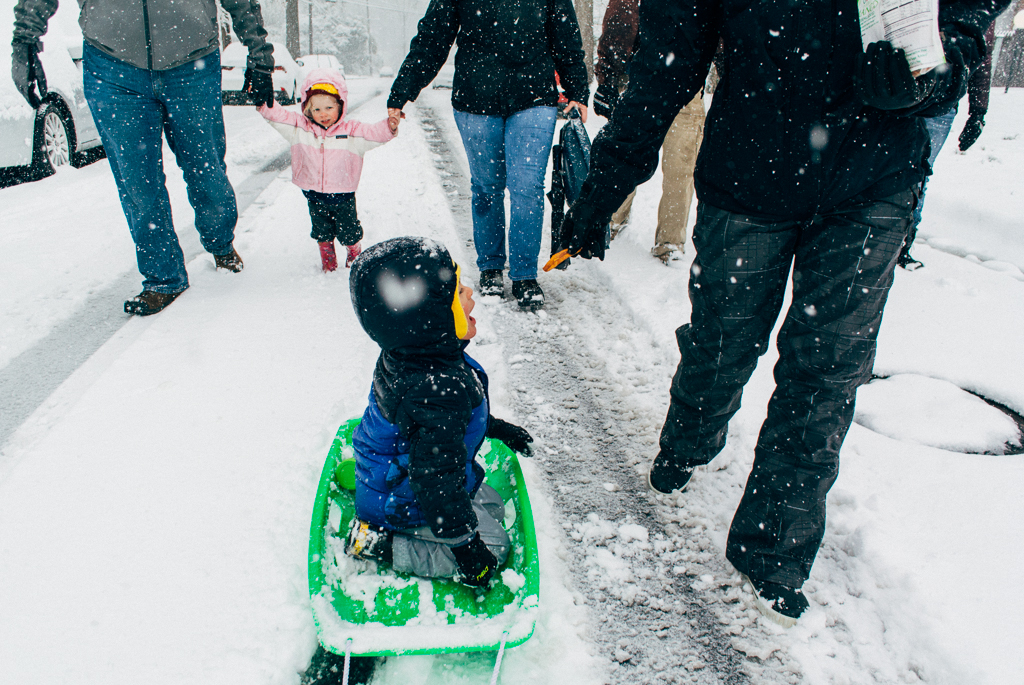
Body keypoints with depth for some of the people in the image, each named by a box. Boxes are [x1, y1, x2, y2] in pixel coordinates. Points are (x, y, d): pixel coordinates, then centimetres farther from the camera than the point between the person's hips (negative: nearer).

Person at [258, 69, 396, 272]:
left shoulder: (351, 131, -10)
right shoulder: (300, 128, -4)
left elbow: (377, 133, -18)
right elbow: (276, 115, -4)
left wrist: (391, 125, -38)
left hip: (343, 196, -2)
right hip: (314, 195, 2)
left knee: (348, 232, 12)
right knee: (322, 232, 17)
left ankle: (354, 255, 40)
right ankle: (328, 261, 39)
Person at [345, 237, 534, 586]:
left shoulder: (407, 358, -10)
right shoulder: (441, 391, -40)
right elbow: (437, 480, -34)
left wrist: (495, 427, 21)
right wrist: (465, 546, -22)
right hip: (406, 506, -9)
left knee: (493, 507, 20)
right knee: (493, 545, -1)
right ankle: (379, 543, -3)